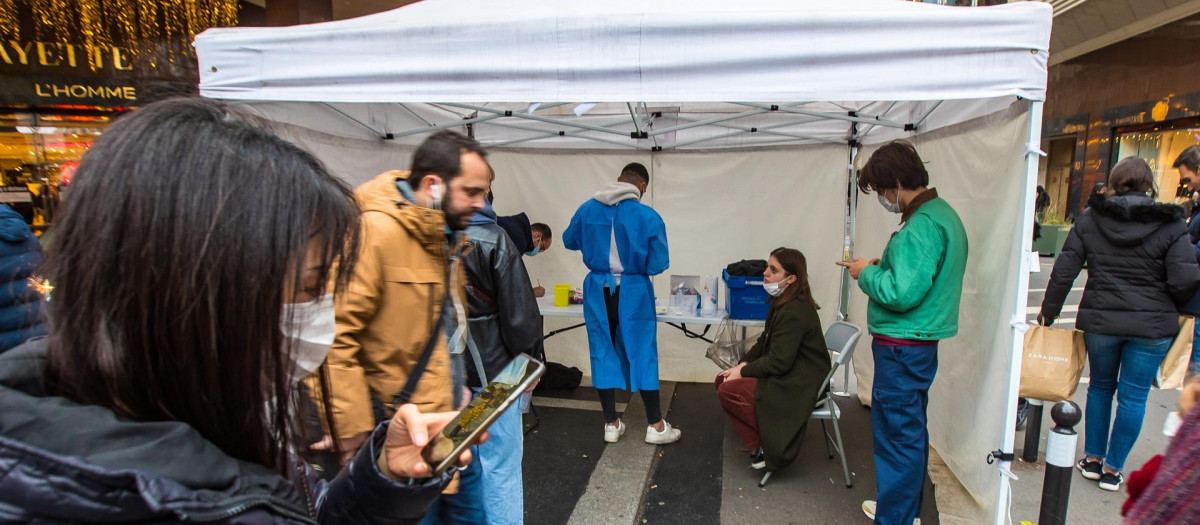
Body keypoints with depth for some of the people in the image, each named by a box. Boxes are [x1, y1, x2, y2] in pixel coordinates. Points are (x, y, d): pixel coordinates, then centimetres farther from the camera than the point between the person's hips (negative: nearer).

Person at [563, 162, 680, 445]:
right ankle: (655, 426, 18)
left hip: (598, 290, 3)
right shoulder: (648, 216, -13)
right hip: (632, 292, -2)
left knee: (603, 353, 12)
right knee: (642, 354, 9)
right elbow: (658, 264, -10)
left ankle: (612, 424, 20)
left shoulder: (587, 209, -2)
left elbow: (570, 241, 14)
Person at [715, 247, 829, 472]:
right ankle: (762, 439, 9)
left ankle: (765, 447, -3)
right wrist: (741, 365, -1)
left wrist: (743, 371, -14)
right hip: (787, 375, 10)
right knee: (722, 380, 4)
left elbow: (778, 363, -25)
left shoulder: (794, 312, -24)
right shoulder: (782, 303, 7)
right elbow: (764, 342, 13)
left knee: (728, 391, -19)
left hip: (798, 387, -10)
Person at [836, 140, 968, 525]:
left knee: (897, 436, 0)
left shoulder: (922, 224, -22)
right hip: (919, 340, 11)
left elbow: (901, 293, -27)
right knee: (911, 430, 22)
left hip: (902, 346, -11)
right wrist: (882, 267, 7)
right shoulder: (942, 212, 11)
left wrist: (867, 274, -11)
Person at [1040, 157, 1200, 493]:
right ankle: (1113, 470, 17)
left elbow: (1064, 270, -5)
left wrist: (1049, 312, 4)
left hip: (1100, 321, 1)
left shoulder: (1090, 219, -3)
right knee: (1133, 396, 8)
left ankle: (1093, 459, 26)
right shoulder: (1170, 225, -7)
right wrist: (1169, 308, 10)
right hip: (1152, 325, -1)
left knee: (1100, 387, 18)